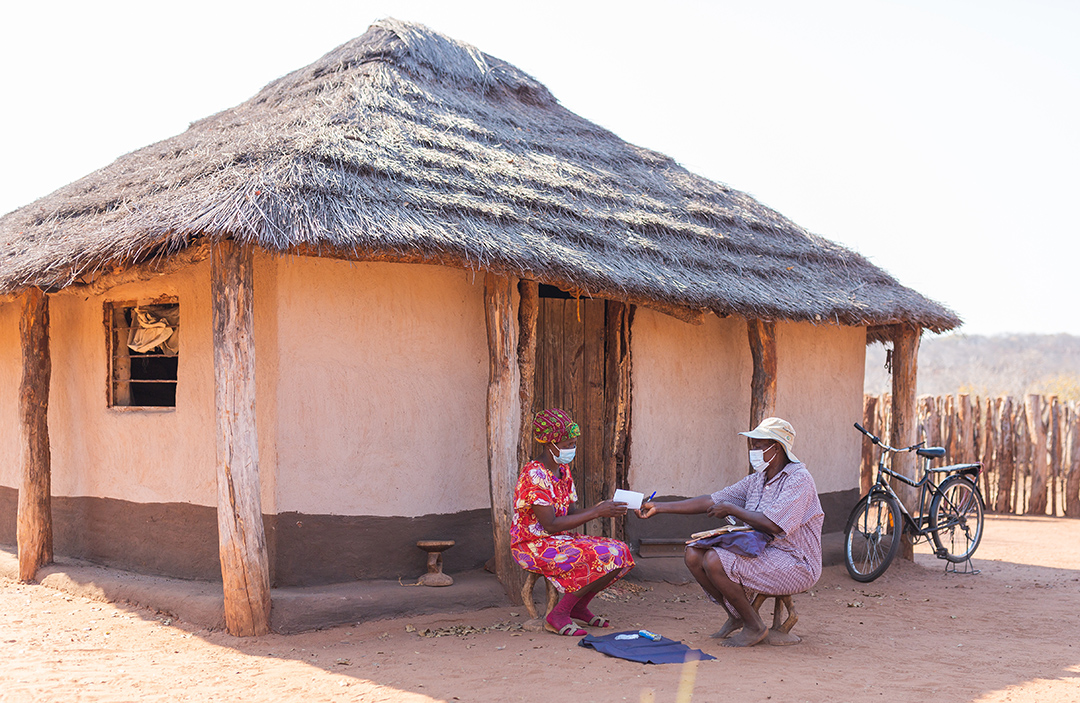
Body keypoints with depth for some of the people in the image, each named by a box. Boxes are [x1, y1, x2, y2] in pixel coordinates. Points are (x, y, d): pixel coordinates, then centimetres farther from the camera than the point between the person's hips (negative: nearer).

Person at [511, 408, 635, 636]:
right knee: (601, 558, -26)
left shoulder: (563, 471, 9)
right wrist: (596, 513, -23)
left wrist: (602, 508, -12)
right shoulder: (534, 476, -20)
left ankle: (579, 606, 11)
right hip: (534, 547, -9)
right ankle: (557, 616, -14)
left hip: (560, 541, 9)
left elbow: (572, 513, 7)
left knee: (621, 552, -3)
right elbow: (550, 525, -25)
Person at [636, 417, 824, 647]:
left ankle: (755, 626, -7)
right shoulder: (757, 480, 11)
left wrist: (731, 509, -14)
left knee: (715, 561, -26)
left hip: (795, 563, -9)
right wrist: (659, 507, 4)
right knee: (694, 554, -5)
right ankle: (736, 616, 10)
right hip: (761, 552, 9)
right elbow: (710, 502, 9)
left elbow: (773, 525, -26)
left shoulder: (799, 480, -14)